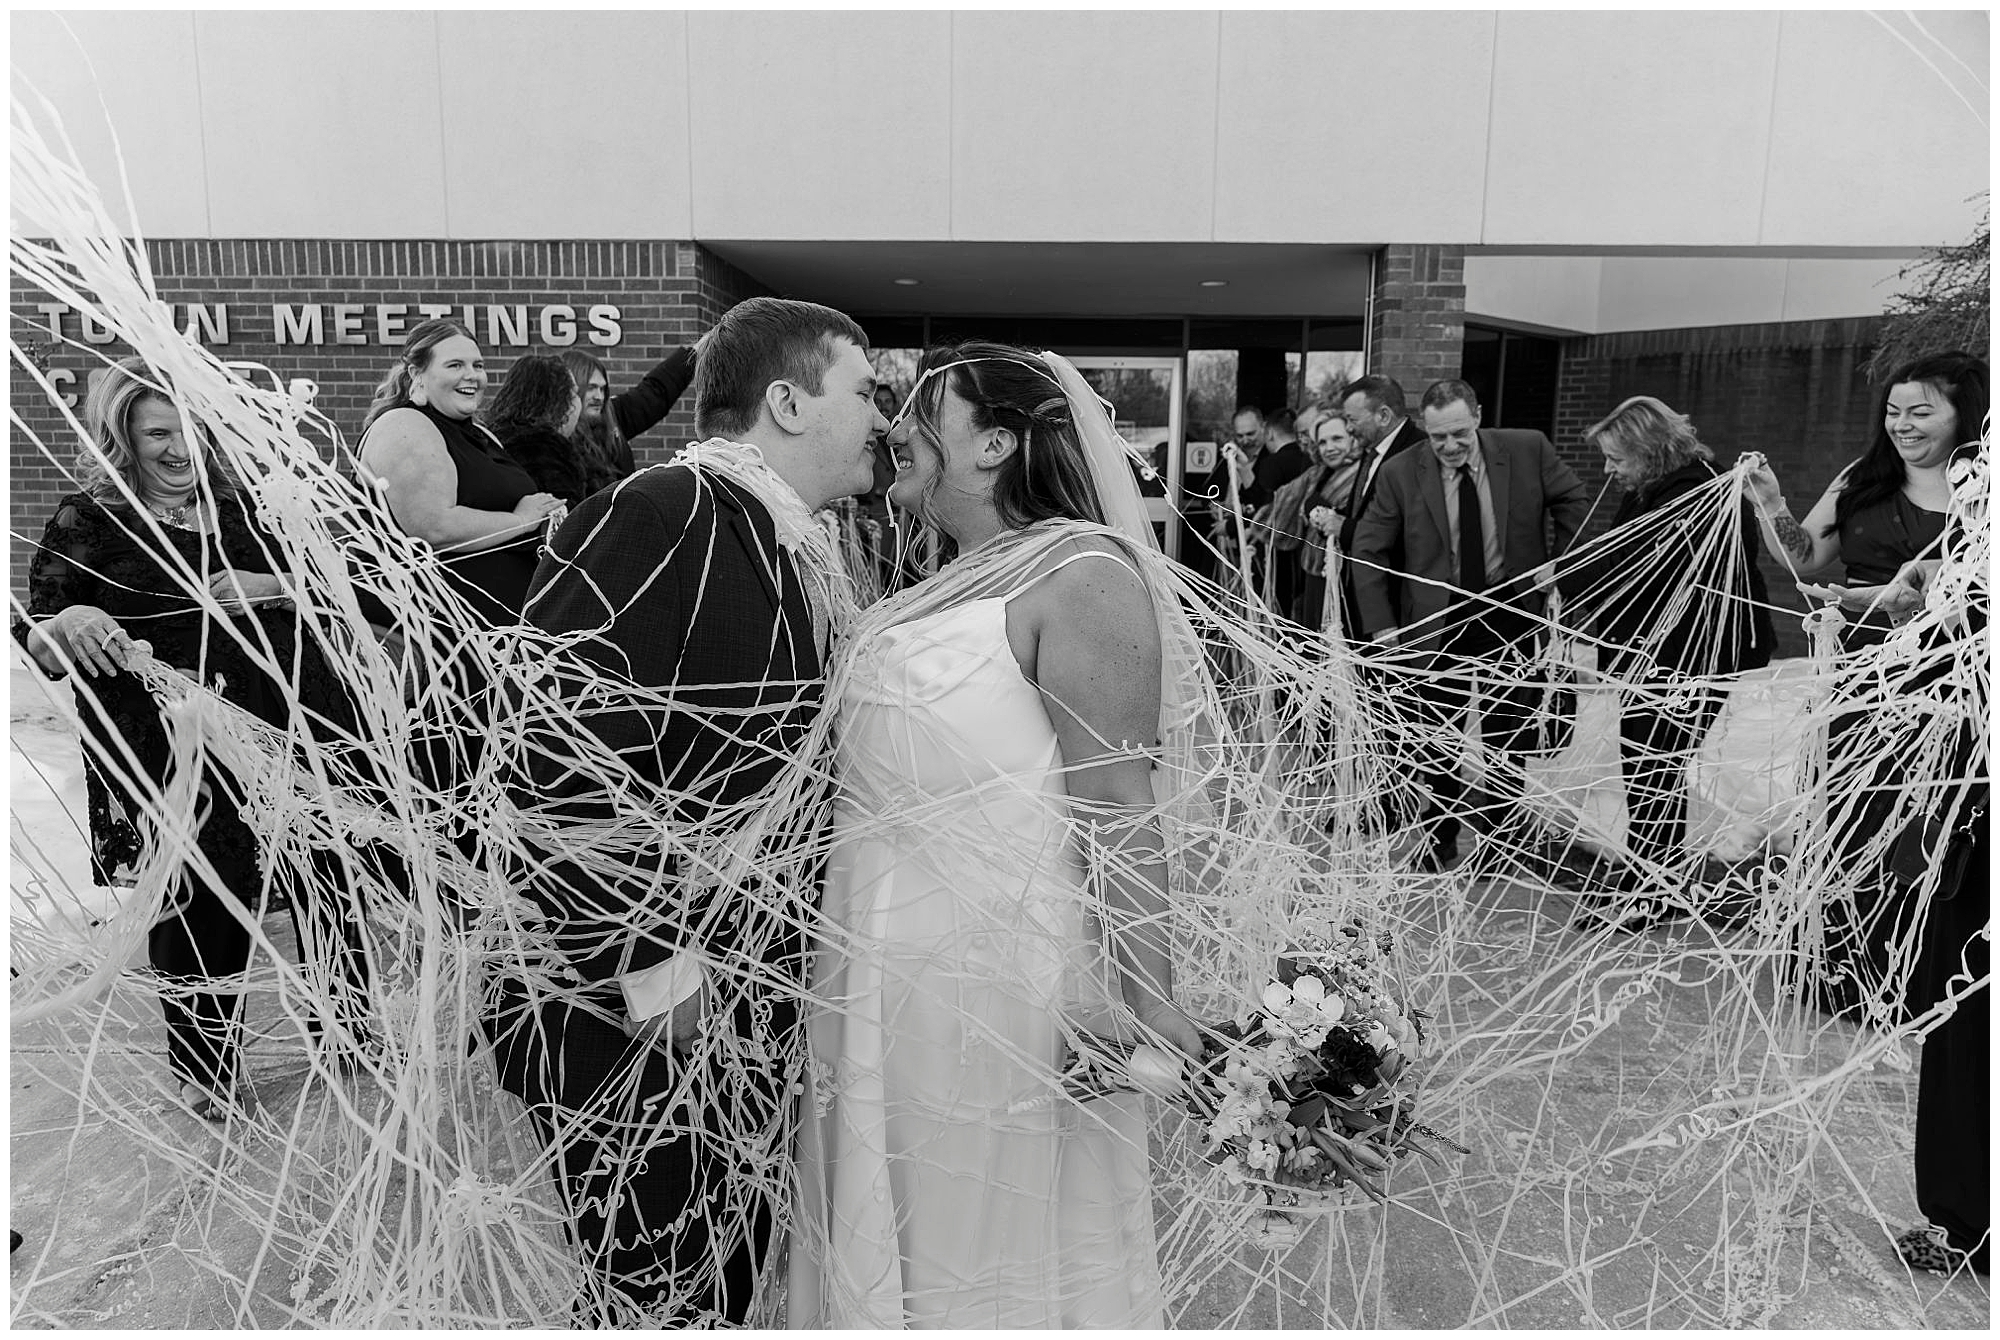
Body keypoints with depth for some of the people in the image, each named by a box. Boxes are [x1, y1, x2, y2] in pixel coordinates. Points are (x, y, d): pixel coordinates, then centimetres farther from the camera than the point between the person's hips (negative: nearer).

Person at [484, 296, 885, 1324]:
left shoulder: (797, 557, 11)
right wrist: (651, 960, -23)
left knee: (730, 1283, 21)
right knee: (660, 1302, 6)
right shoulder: (662, 515, -17)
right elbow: (552, 746, -25)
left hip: (747, 1021, 9)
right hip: (633, 1019, -9)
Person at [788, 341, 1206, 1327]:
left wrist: (1153, 1009, -19)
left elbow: (1119, 814, -19)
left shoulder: (1079, 578, -16)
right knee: (888, 1234, 22)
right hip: (884, 976, 8)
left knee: (987, 1252, 11)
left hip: (998, 979, -8)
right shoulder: (943, 586, 10)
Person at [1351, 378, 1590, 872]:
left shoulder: (1528, 450, -7)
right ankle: (1440, 836, 25)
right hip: (1437, 620, 0)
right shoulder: (1401, 473, -8)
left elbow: (1573, 502, 7)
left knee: (1507, 731, 10)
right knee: (1437, 739, 8)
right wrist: (1381, 625, -8)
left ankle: (1503, 832, 28)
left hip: (1510, 611, 0)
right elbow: (1368, 549, -2)